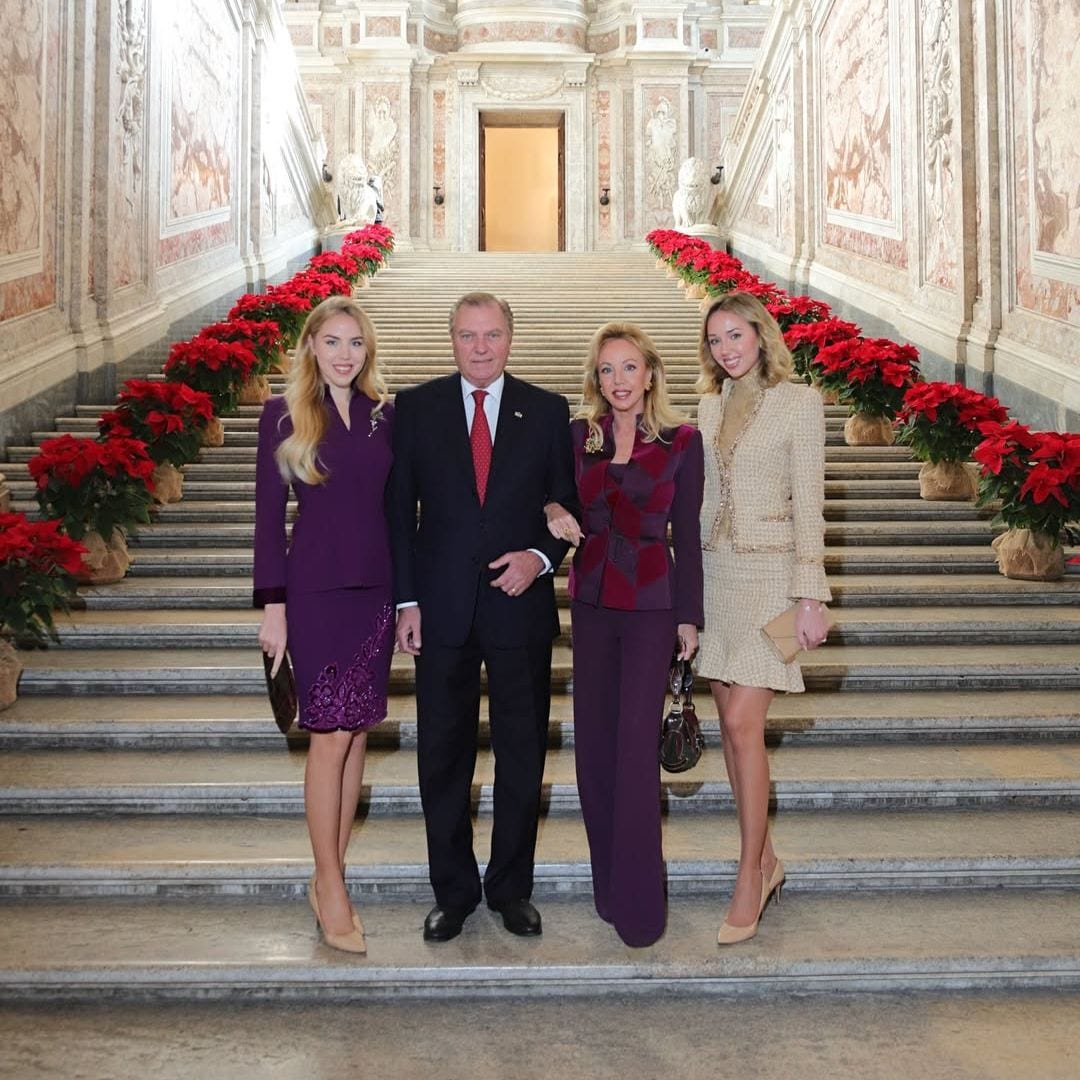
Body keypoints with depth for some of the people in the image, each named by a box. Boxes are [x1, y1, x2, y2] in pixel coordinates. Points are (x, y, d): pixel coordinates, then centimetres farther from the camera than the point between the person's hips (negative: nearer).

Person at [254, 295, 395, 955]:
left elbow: (396, 506, 11)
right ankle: (332, 891, 9)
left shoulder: (384, 414, 8)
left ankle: (329, 878, 21)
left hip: (376, 591, 4)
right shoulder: (284, 414, -1)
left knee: (356, 736, 8)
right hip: (316, 591, -4)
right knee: (331, 738, -3)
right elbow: (270, 514, -2)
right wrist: (273, 604, -6)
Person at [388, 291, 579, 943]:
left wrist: (540, 557, -12)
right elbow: (399, 509, 3)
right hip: (443, 609, 0)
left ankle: (512, 888, 27)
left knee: (522, 757, 10)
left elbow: (568, 503, 7)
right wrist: (406, 601, -3)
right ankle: (453, 892, 25)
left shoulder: (547, 411, 4)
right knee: (443, 759, 8)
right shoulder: (416, 408, 3)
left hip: (520, 606, 0)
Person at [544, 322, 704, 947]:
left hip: (651, 604, -4)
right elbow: (564, 507, 12)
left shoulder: (682, 441, -3)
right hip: (592, 602, 4)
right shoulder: (578, 436, 5)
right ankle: (607, 884, 25)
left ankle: (638, 901, 6)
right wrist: (554, 512, -12)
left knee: (636, 748, -7)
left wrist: (689, 616, -1)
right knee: (593, 746, 8)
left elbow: (687, 535, -1)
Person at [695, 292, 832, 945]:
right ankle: (765, 860, 22)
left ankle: (750, 878, 1)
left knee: (743, 724, -11)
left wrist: (812, 595, -12)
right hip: (715, 572, 6)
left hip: (769, 573, -6)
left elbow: (808, 503, -7)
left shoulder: (799, 403, -4)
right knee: (732, 722, 8)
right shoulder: (711, 406, 13)